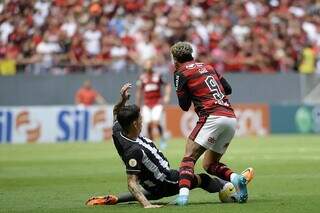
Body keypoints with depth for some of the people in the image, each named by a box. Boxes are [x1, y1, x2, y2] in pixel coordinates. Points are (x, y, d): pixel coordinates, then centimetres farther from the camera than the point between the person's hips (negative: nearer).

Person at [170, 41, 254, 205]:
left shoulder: (181, 73, 4)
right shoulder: (208, 67, 23)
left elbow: (185, 106, 8)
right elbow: (228, 89, 26)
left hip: (213, 117, -7)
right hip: (231, 118, 7)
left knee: (189, 157, -7)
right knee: (209, 164, 15)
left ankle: (183, 193, -30)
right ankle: (235, 178, -10)